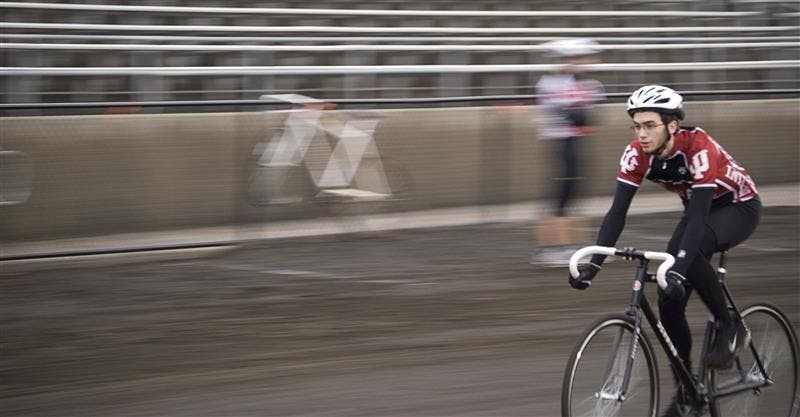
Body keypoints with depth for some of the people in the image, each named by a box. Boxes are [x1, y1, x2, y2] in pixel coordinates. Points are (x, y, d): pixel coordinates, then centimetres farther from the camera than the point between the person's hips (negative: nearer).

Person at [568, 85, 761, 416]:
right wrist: (593, 264, -33)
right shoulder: (637, 154, -19)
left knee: (683, 266, -36)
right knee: (669, 301, -8)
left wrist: (678, 269, -52)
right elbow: (617, 211, -21)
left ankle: (730, 328, -15)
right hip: (701, 208, 6)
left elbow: (698, 215, -42)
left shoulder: (698, 148, -35)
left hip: (739, 206, -6)